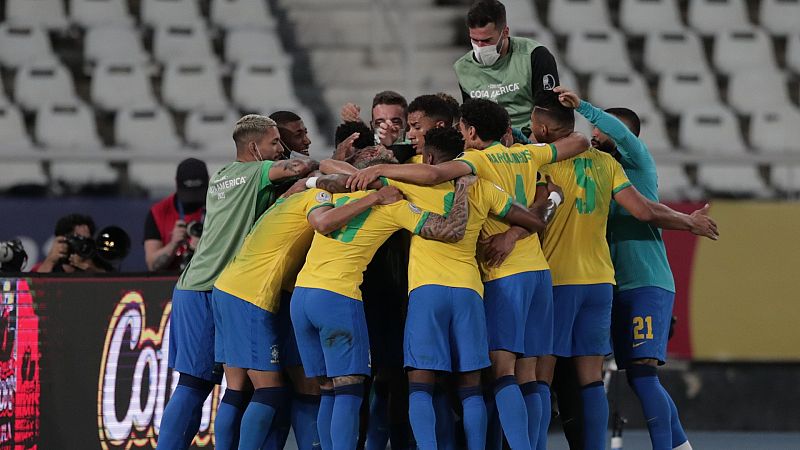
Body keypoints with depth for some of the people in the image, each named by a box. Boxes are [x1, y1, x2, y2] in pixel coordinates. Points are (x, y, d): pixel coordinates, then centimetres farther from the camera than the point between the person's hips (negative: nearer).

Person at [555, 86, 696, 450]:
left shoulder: (638, 163, -1)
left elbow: (622, 132, -21)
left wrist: (581, 106, -25)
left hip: (647, 285, -8)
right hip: (618, 287, 8)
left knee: (641, 373, -16)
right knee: (641, 377, 8)